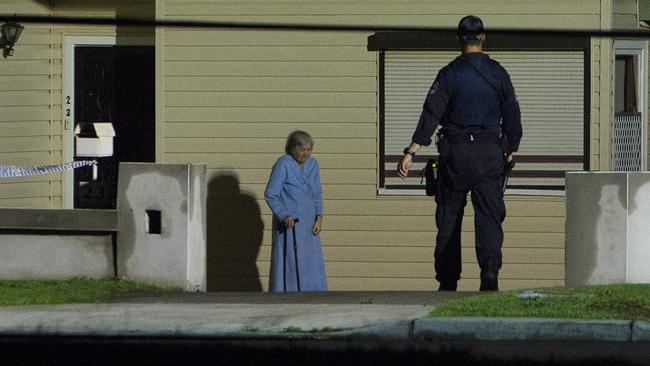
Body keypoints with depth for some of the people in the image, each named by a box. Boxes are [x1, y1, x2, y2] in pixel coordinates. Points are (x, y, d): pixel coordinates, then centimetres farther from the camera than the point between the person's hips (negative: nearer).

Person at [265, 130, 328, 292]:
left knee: (312, 265, 6)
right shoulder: (283, 164, -11)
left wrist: (318, 218, 2)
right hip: (288, 224, -6)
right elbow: (270, 195, -10)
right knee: (289, 265, -7)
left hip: (308, 224, 6)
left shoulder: (312, 164, 8)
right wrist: (284, 216, -20)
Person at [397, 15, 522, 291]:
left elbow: (431, 114, -8)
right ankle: (490, 268, -24)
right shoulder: (498, 73, 4)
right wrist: (510, 150, 22)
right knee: (489, 216, -2)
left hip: (455, 154, -1)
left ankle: (447, 281, 11)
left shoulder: (449, 74, -3)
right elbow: (512, 114, 8)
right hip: (490, 154, 1)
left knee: (448, 218, 9)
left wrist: (410, 152, -10)